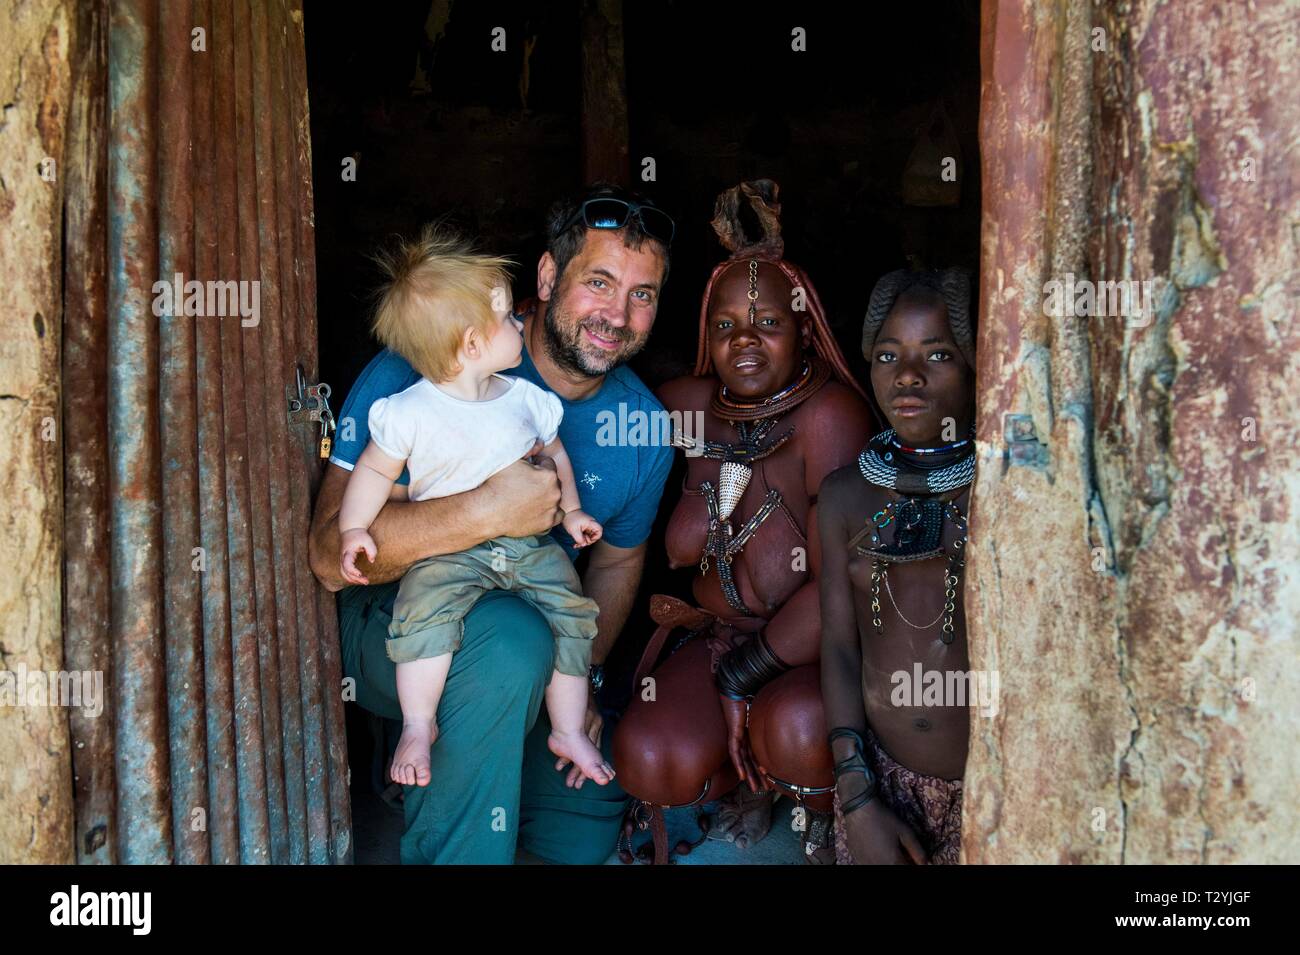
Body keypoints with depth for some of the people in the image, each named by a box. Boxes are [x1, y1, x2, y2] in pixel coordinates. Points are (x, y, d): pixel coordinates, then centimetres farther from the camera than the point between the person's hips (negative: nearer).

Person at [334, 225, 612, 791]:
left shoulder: (526, 399, 6)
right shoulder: (410, 412, -7)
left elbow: (554, 453, 22)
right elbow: (375, 472, 2)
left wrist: (571, 510, 15)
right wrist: (354, 529, -9)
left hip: (529, 543, 4)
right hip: (446, 549, -4)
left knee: (573, 613, -10)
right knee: (423, 613, -29)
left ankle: (568, 731, 8)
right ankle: (418, 724, -10)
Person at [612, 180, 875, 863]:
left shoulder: (829, 414, -18)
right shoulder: (686, 407, -2)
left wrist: (742, 676, -17)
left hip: (818, 650, -4)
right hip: (718, 635, 4)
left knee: (797, 728, -34)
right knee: (650, 763, -20)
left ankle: (824, 808, 4)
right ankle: (752, 772, 16)